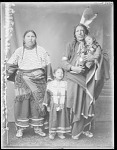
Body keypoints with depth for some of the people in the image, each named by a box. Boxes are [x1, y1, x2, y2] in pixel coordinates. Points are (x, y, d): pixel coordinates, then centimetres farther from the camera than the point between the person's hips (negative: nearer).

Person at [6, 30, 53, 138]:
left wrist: (49, 77, 2)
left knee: (37, 103, 1)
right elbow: (10, 64, 5)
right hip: (23, 81, 0)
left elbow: (48, 64, 9)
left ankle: (38, 127, 12)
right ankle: (20, 128, 6)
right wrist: (7, 74, -9)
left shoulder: (41, 50, 10)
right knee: (22, 103, -4)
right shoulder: (19, 51, 9)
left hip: (38, 81, 1)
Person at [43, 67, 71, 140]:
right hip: (53, 105, -1)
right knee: (53, 119, 3)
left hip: (63, 105, 1)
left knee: (62, 118, 6)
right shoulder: (50, 84, 0)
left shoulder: (65, 84, 2)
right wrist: (47, 105, 0)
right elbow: (47, 94, 2)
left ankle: (61, 132, 19)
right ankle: (52, 133, 16)